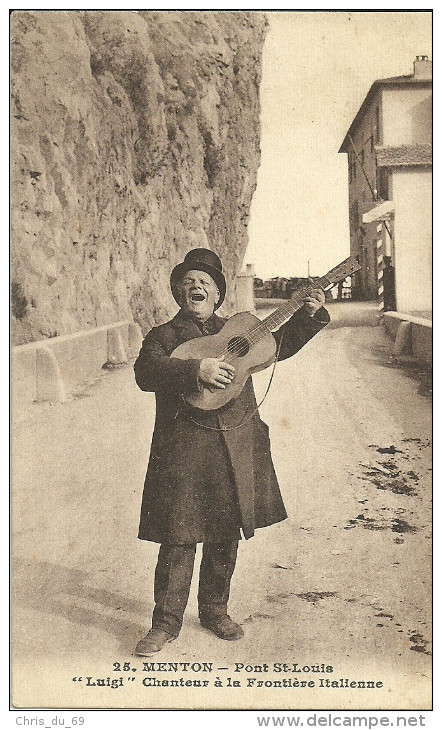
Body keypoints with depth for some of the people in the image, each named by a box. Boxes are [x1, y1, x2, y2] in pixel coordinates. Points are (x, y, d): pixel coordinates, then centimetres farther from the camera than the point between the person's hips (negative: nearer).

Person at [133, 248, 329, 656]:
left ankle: (214, 610, 31)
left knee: (226, 535, 13)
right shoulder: (164, 335, 2)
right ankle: (166, 622, 13)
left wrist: (309, 315, 12)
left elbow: (279, 346, 24)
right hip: (185, 449, -4)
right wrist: (197, 369, -26)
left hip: (238, 448, 5)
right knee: (179, 537, -2)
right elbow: (146, 372, -16)